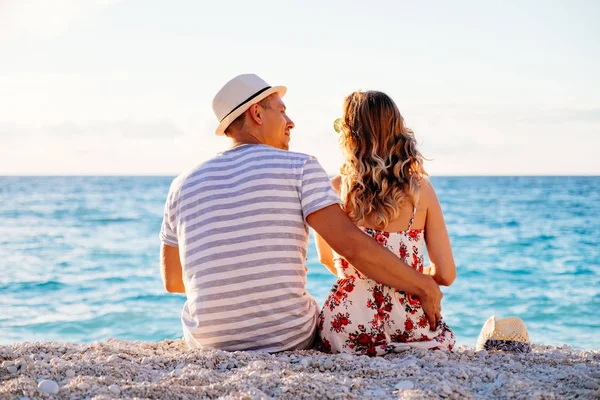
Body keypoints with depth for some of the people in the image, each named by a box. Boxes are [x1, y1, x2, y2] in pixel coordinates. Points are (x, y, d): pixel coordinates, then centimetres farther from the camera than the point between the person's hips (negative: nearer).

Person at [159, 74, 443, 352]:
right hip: (287, 339, -3)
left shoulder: (184, 184, 2)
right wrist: (424, 286, -7)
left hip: (207, 342, 3)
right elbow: (351, 245, -18)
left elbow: (172, 281, 10)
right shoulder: (299, 168, -8)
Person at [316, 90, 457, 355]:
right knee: (446, 336, 36)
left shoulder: (334, 189, -3)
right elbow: (446, 274, -1)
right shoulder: (421, 190, -3)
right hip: (409, 329, 2)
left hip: (345, 333, -2)